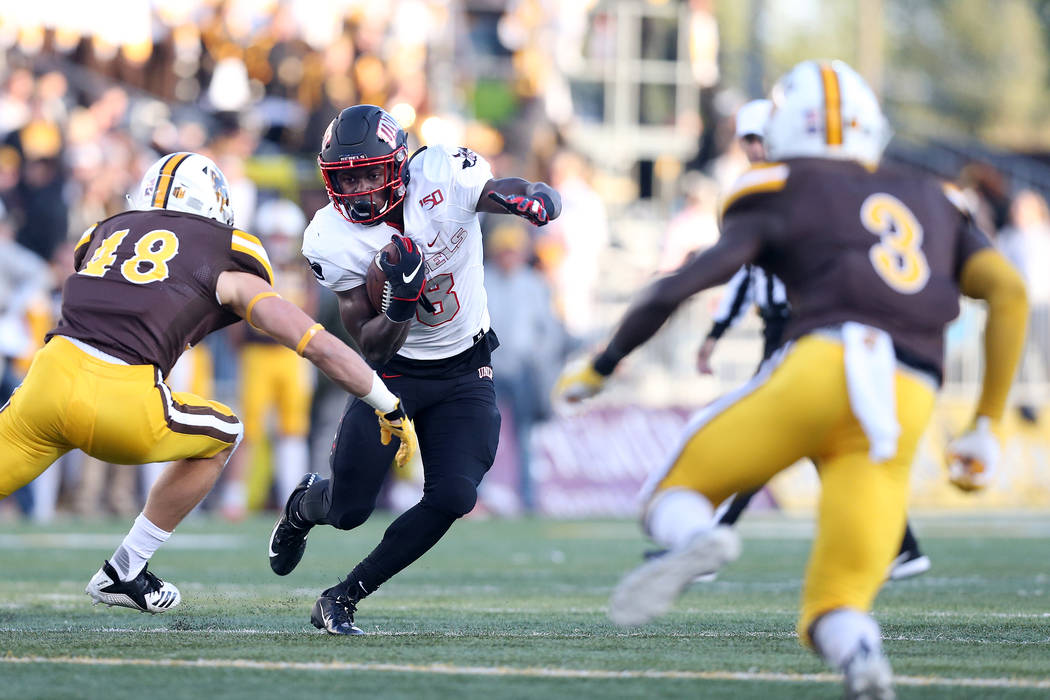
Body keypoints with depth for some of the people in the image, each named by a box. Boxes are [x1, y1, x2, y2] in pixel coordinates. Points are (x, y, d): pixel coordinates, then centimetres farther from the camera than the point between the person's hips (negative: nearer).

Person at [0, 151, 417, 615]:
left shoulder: (107, 233, 27)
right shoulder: (227, 267, 16)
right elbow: (321, 347, 16)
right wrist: (391, 410, 25)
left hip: (50, 377, 3)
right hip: (120, 404, -3)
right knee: (221, 435, 26)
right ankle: (123, 574, 27)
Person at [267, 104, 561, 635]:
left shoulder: (441, 175, -20)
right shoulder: (332, 241, -18)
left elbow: (544, 197, -14)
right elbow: (372, 349, -15)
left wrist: (533, 198, -39)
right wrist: (401, 304, -36)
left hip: (464, 374, 0)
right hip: (393, 370, 0)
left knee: (453, 497, -16)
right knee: (350, 509, 0)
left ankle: (344, 599, 1)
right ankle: (303, 506, 40)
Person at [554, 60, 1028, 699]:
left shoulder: (782, 198, 19)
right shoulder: (935, 205, 31)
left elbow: (680, 286, 9)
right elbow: (1010, 291, 15)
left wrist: (600, 367, 21)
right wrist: (987, 427, 16)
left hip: (826, 363, -3)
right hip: (908, 405, 3)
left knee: (675, 491, 16)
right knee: (838, 613, 6)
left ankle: (694, 540, -23)